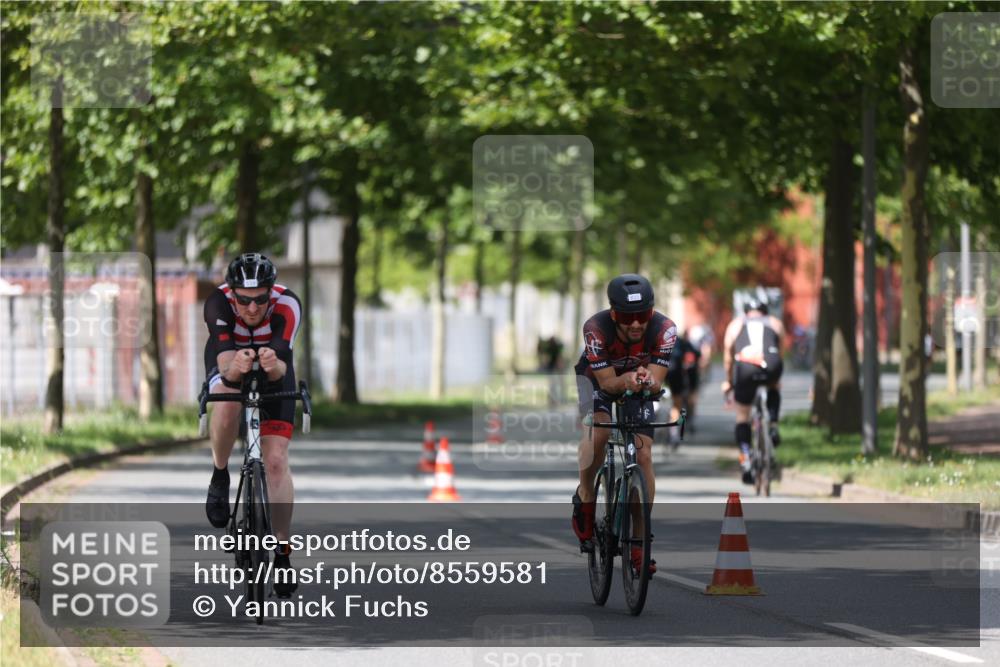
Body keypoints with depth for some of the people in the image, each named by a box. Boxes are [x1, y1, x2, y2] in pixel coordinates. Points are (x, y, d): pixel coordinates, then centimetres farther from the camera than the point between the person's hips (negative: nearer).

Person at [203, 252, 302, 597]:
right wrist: (234, 368, -67)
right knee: (227, 405, -36)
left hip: (273, 367, 0)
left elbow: (282, 365, -42)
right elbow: (224, 356, -44)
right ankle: (220, 477, -8)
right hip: (229, 363, 0)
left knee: (276, 461, -10)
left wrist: (274, 365, -65)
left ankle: (282, 554, -3)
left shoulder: (287, 304, -35)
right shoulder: (218, 303, -34)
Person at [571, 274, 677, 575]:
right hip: (597, 378, -2)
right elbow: (607, 382, -31)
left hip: (638, 386, 2)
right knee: (599, 431, -30)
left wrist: (647, 380, -56)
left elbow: (656, 383, -32)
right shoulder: (596, 329, -36)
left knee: (643, 454, -10)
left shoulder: (664, 329, -32)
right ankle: (585, 497, -5)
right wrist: (627, 380, -53)